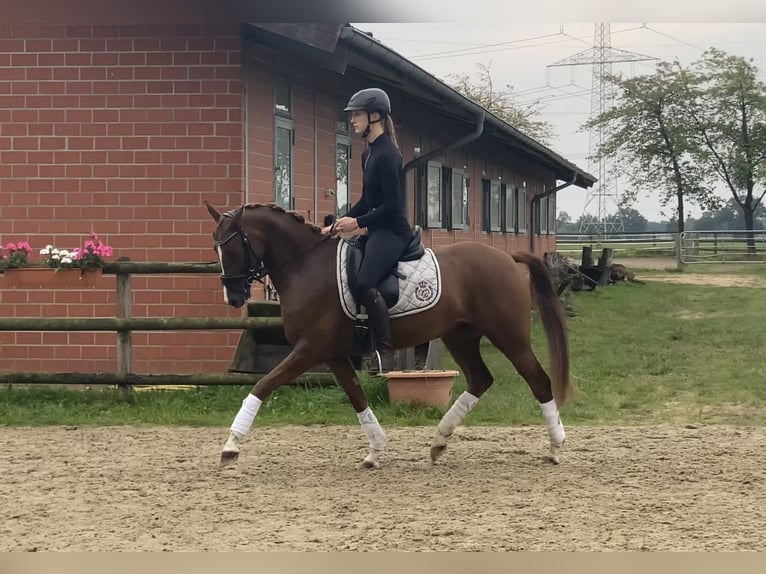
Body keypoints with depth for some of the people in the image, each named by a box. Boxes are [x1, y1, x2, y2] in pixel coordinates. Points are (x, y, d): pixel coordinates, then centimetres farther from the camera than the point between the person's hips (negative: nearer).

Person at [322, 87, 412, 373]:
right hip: (377, 231, 11)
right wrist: (336, 227, 17)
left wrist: (358, 223, -17)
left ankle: (386, 353, -27)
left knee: (364, 284, -29)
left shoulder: (386, 154, -16)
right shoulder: (369, 154, 14)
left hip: (392, 231, -11)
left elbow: (392, 205, -20)